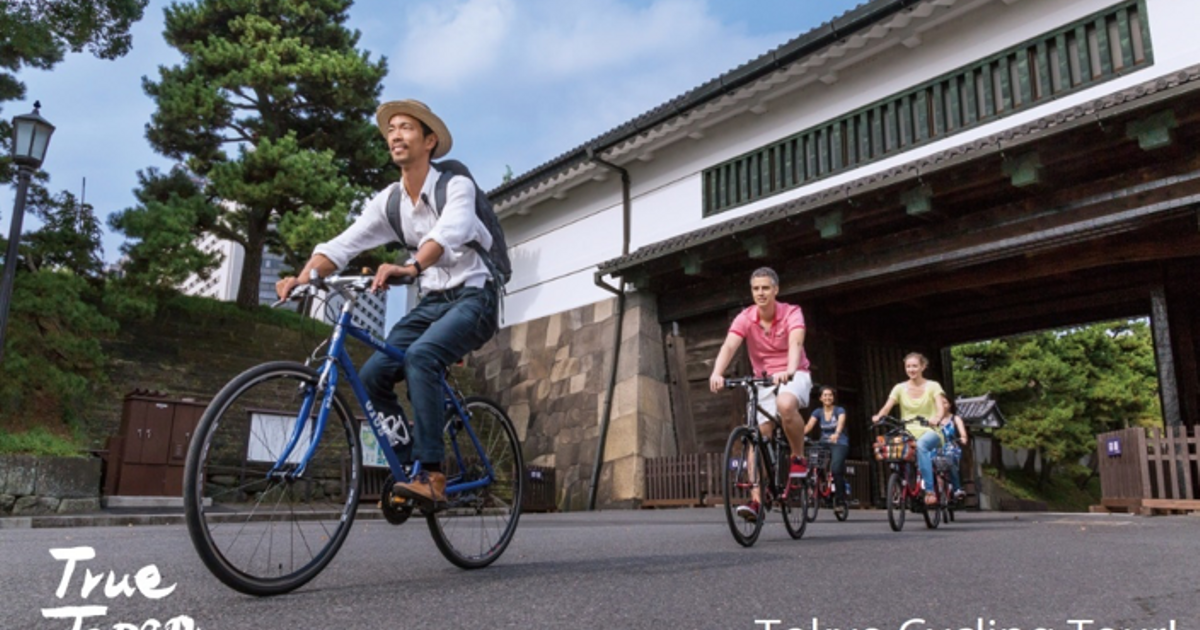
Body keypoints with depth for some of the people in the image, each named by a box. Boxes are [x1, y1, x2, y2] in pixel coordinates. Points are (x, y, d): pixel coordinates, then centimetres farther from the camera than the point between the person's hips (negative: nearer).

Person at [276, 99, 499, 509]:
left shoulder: (456, 185, -12)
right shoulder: (388, 201, 5)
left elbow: (448, 233, -33)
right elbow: (342, 245, -5)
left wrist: (409, 267, -52)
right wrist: (302, 278, -24)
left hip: (473, 297, -6)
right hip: (431, 301, 6)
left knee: (421, 355, -32)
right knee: (373, 375, -9)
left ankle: (432, 475, -27)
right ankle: (411, 468, 5)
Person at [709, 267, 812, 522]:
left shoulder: (791, 313, -14)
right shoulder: (745, 318, -9)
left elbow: (795, 343, -32)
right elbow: (729, 346, -24)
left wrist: (789, 371, -51)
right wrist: (716, 373, -44)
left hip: (794, 376, -3)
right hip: (764, 379, 3)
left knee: (785, 404, -37)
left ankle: (798, 457, -13)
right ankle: (756, 499, -6)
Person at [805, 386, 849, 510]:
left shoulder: (839, 410, -2)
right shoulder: (818, 412, 7)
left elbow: (841, 423, -22)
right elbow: (809, 425, -8)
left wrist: (836, 434, -45)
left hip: (839, 444, -4)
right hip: (824, 443, 4)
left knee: (836, 468, -25)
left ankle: (840, 500, -11)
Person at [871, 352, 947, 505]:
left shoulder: (933, 386, 3)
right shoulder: (900, 388, 8)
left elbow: (940, 406, -14)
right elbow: (887, 406, -7)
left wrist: (937, 418, -37)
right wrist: (878, 416, -29)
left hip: (929, 432, -3)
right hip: (908, 433, 3)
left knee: (920, 445, -38)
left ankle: (930, 491, -32)